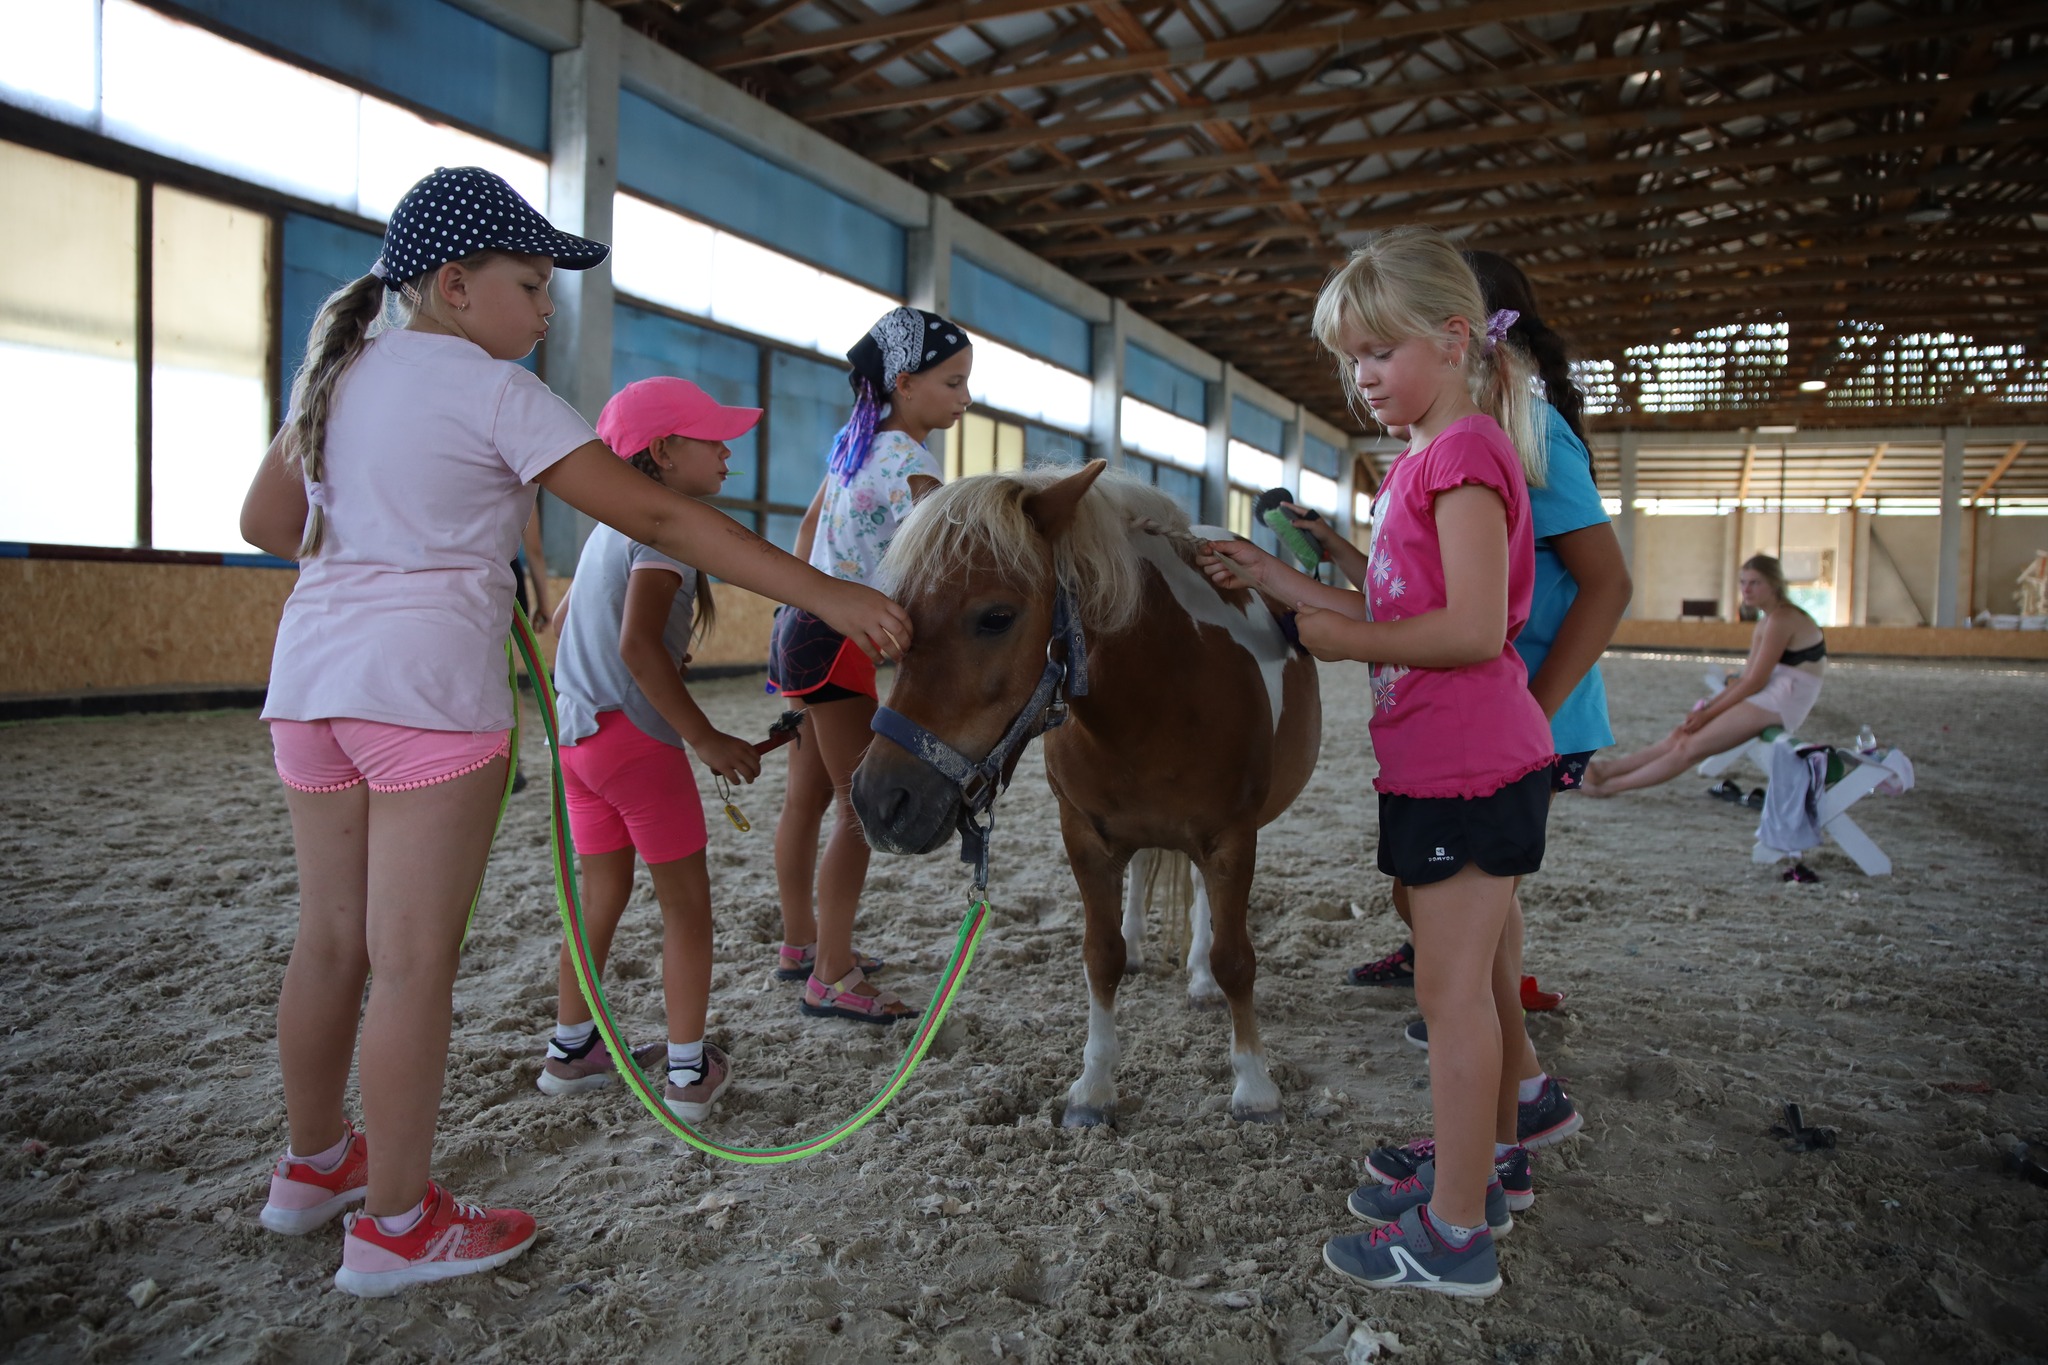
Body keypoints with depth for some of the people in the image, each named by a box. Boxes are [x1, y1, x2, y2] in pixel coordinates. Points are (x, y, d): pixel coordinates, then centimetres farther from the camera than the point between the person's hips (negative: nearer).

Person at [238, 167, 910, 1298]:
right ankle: (396, 1225, 13)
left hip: (310, 678, 8)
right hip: (425, 686, -8)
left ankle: (312, 1165, 36)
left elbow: (267, 521, 20)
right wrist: (824, 595, -16)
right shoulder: (494, 393, -9)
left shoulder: (338, 372, 14)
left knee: (330, 942, 19)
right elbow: (655, 518, -15)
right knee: (414, 965, 1)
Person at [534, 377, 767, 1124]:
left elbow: (565, 626, 21)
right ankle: (689, 1072, 10)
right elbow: (638, 645, -25)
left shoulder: (610, 526, 15)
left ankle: (570, 1049, 31)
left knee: (603, 890, 20)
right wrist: (706, 739, -23)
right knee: (686, 899, 3)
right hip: (636, 735, -9)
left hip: (576, 730, 9)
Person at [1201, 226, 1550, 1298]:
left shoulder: (1466, 450, -15)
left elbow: (1473, 628, -24)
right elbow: (1400, 612, 15)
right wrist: (1281, 583, 9)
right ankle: (1469, 1177, 31)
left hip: (1468, 764, -10)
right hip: (1444, 762, 10)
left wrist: (1347, 641, -13)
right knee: (1477, 981, 17)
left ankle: (1455, 1236, 8)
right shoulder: (1422, 462, 16)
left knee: (1450, 987, -3)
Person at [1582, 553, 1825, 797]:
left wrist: (1709, 713, -10)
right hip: (1768, 697, 9)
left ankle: (1611, 786, -13)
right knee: (1682, 733, 0)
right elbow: (1746, 677, 14)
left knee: (1691, 747, -13)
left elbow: (1755, 682, -15)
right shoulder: (1767, 621, 17)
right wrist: (1708, 706, 3)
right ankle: (1607, 770, -3)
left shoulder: (1782, 619, -14)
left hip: (1779, 703, -9)